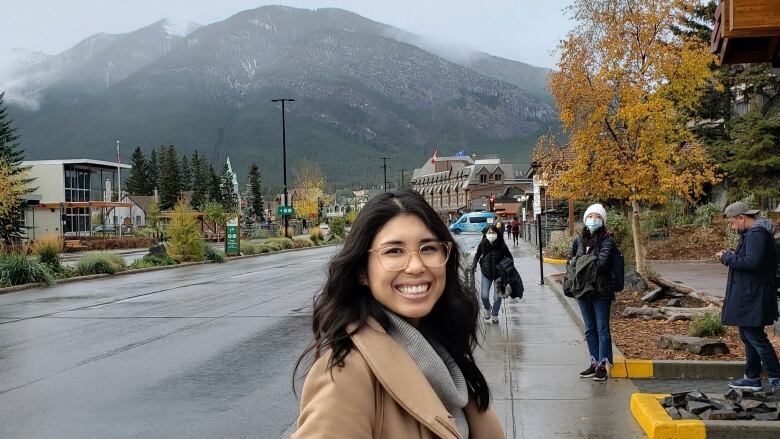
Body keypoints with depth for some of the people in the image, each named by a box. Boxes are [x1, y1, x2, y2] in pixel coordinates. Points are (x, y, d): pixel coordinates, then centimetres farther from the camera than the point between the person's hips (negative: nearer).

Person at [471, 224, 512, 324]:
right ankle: (487, 308, 28)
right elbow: (477, 255, 11)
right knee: (484, 295, -5)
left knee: (497, 296, 4)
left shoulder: (501, 245, -12)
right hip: (486, 273, 1)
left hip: (499, 274, -1)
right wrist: (474, 265, -1)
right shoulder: (483, 244, -7)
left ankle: (494, 315, 25)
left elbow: (509, 258, -2)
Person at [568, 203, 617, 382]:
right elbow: (570, 260, 11)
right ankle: (595, 363, 22)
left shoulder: (607, 240, -8)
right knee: (590, 329, 13)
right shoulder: (579, 239, 9)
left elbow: (602, 263, -18)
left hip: (601, 291, -6)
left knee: (602, 329, -3)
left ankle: (603, 366, 0)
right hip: (583, 290, 6)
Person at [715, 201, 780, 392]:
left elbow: (752, 262, -29)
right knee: (748, 336, 16)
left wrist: (727, 257, -16)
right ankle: (752, 378, 23)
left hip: (752, 298, -11)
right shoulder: (754, 233, 15)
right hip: (749, 296, 11)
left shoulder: (756, 234, -19)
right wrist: (730, 257, 8)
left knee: (755, 337, -4)